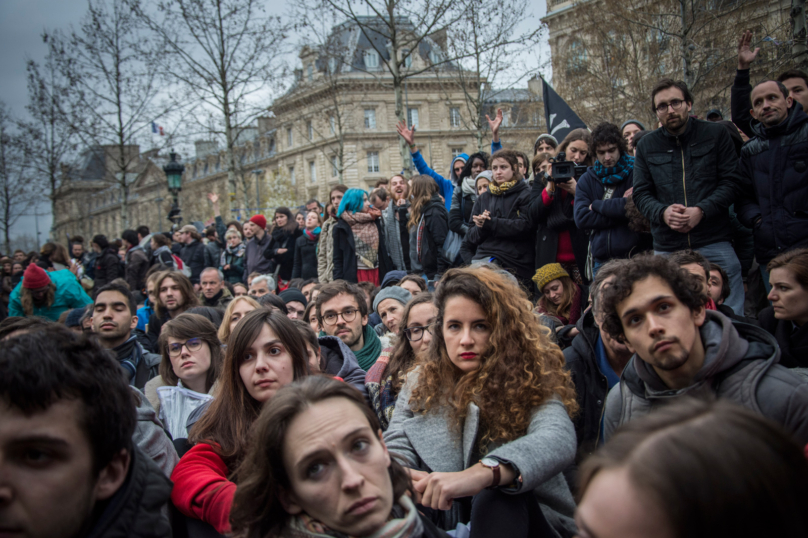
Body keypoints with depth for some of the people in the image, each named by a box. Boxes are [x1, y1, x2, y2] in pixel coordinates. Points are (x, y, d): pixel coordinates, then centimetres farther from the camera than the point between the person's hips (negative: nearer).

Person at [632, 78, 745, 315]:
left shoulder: (716, 134, 5)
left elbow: (732, 181, 1)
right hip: (667, 247, 2)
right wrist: (663, 212, -13)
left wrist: (702, 210, -14)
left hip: (714, 243, -1)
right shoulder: (647, 145, 10)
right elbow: (641, 193, 8)